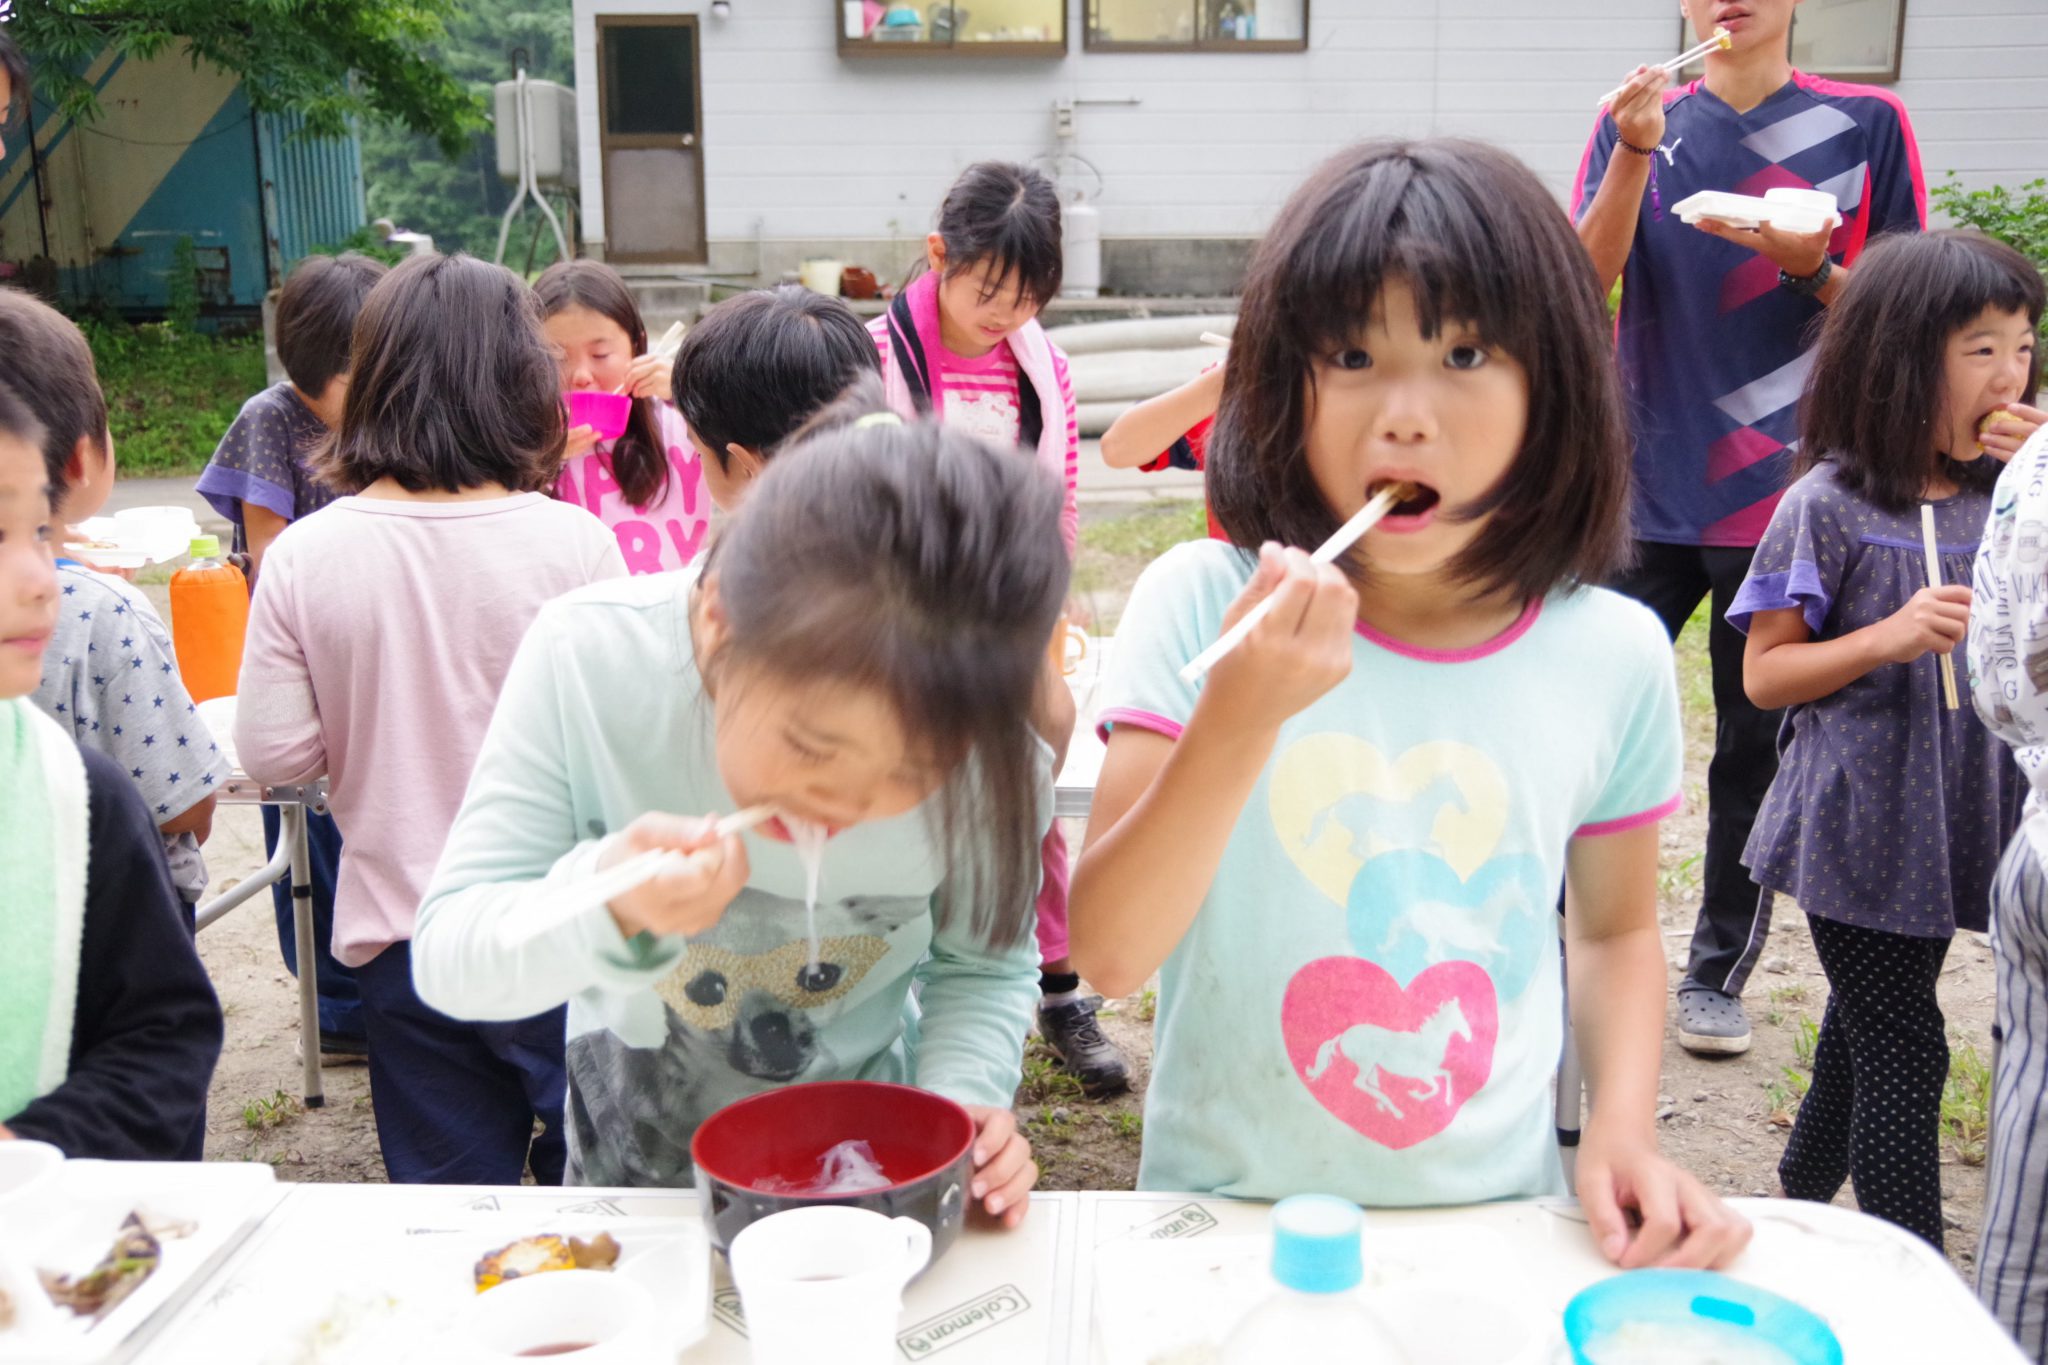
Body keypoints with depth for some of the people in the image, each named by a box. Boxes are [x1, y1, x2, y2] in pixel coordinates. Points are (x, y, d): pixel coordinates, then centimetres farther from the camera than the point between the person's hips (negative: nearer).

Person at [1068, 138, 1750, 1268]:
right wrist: (1239, 717, -27)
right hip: (1228, 1210, -1)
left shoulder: (1613, 655, -3)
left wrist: (1624, 1128, -3)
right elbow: (1108, 951, -15)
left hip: (1495, 1219, 2)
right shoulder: (1203, 604, -9)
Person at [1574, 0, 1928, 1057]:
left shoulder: (1866, 126, 4)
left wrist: (1810, 267, -14)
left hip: (1785, 494, -1)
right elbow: (1587, 277, -7)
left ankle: (1719, 971, 22)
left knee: (1757, 745, 7)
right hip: (1647, 490, 1)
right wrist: (1636, 148, -19)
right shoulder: (1639, 124, 8)